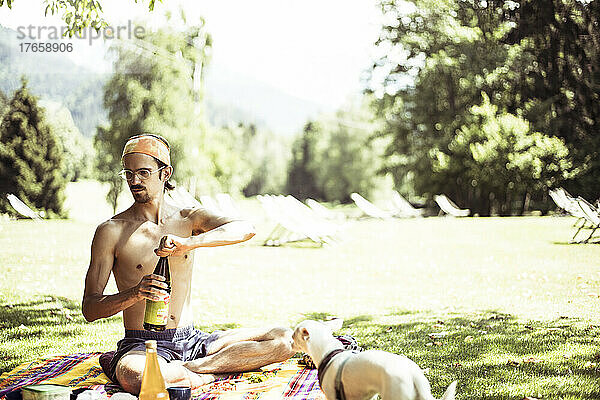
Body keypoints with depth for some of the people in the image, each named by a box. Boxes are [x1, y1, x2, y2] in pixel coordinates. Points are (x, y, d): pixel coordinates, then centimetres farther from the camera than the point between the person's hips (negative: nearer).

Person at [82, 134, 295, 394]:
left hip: (192, 342, 5)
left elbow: (245, 230, -13)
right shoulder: (111, 231, -2)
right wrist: (134, 294, -24)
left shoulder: (189, 219, 7)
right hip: (141, 343, -5)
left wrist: (189, 243, -29)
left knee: (283, 340, -11)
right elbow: (89, 309, -5)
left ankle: (176, 371, -15)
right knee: (132, 377, -42)